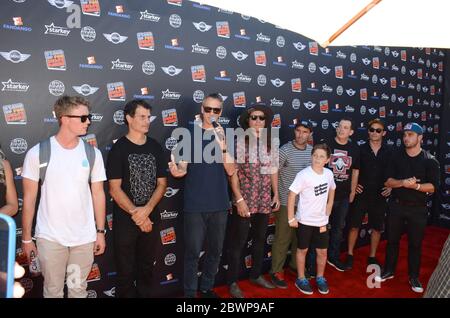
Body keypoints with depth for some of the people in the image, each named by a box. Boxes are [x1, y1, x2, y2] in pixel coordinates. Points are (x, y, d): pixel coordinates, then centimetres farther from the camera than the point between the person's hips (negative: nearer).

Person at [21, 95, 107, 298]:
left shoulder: (93, 154, -1)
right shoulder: (37, 153, -8)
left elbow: (98, 194, 4)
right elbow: (29, 198, -2)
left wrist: (100, 231, 5)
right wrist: (26, 237, 1)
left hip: (84, 237, 2)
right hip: (50, 237, -2)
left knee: (78, 289, 15)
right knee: (53, 290, 12)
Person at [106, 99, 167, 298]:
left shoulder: (155, 147, 4)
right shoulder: (119, 149, -7)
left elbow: (162, 183, 2)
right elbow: (114, 189, -12)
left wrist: (146, 210, -13)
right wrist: (136, 214, -14)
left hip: (151, 218, 4)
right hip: (125, 221, -4)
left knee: (146, 268, 17)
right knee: (125, 271, 9)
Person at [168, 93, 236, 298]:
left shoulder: (226, 137, 4)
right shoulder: (190, 135, 0)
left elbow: (231, 170, -5)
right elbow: (184, 167, -2)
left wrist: (222, 145, -20)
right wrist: (178, 171, -26)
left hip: (219, 204, 3)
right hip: (195, 204, -2)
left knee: (215, 249, 13)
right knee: (193, 251, 1)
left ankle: (207, 287, 31)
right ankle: (190, 292, 17)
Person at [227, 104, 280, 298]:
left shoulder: (270, 143, 6)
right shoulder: (240, 141, -10)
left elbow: (273, 170, 13)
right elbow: (233, 172, -12)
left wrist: (276, 195, 10)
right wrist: (239, 199, -16)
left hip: (264, 201, 6)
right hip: (244, 200, -5)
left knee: (260, 239, 18)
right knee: (238, 242, 3)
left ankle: (256, 275, 35)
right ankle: (232, 282, 17)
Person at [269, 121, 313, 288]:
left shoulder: (312, 151, 3)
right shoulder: (285, 150, -14)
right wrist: (275, 196, -11)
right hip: (286, 202, -5)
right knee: (283, 238, 1)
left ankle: (295, 264, 36)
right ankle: (277, 271, 15)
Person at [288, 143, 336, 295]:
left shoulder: (329, 174, -5)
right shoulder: (303, 175, -20)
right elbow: (291, 195, -17)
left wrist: (326, 215, 11)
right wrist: (291, 218, -14)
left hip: (321, 221, 4)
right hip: (304, 220, -4)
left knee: (322, 251, 13)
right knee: (302, 250, 12)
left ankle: (320, 278, 35)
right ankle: (301, 279, 29)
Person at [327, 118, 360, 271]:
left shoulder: (354, 149, 4)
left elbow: (355, 171, 12)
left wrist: (352, 192, 11)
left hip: (343, 196, 4)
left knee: (338, 227, 15)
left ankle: (333, 257, 30)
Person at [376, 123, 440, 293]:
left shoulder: (430, 161, -5)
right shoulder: (396, 157, 2)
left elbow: (433, 187, -9)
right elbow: (388, 181, -4)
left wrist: (416, 186, -26)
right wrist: (403, 183, -22)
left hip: (418, 208, -2)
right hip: (396, 205, 2)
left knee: (415, 243, 8)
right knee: (392, 240, 12)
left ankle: (414, 277, 23)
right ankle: (388, 270, 27)